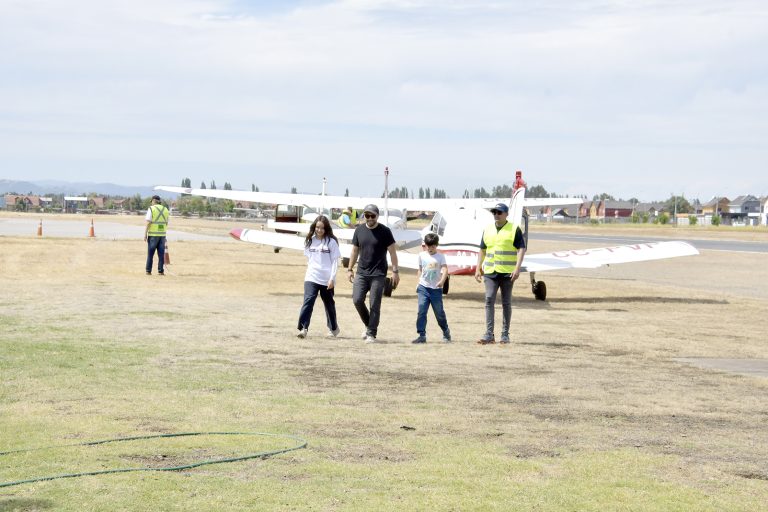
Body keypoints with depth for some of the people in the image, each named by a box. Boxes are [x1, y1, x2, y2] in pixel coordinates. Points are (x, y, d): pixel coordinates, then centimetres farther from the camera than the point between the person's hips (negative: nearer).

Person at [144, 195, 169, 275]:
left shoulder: (151, 209, -7)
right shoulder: (165, 210, 8)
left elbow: (148, 223, -12)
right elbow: (166, 223, 12)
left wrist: (145, 234, -9)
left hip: (153, 234, -3)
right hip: (162, 234, 3)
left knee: (150, 253, 5)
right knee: (161, 253, 5)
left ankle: (148, 271, 6)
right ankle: (160, 271, 1)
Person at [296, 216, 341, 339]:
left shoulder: (331, 242, -5)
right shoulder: (310, 241, 8)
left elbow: (335, 261, -6)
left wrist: (332, 278, -12)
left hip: (327, 280, -2)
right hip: (311, 278, 2)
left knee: (329, 304, 13)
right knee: (308, 301, -16)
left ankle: (333, 328, 33)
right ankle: (303, 328, -23)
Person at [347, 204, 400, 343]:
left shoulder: (384, 231, -4)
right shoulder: (359, 230, 7)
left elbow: (392, 252, -3)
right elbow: (355, 250, 16)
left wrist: (395, 271, -7)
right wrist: (350, 269, 15)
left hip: (378, 274, -4)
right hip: (362, 273, 4)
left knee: (375, 305, -3)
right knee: (357, 300, -5)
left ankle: (371, 334, 3)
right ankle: (369, 325, 17)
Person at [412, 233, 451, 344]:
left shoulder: (440, 256, -2)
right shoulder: (422, 255, 8)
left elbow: (445, 269, -14)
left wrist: (442, 281, -32)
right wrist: (419, 283, 12)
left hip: (436, 289, -2)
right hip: (423, 288, 2)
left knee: (439, 313, 4)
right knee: (421, 311, -9)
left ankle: (446, 332, 27)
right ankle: (422, 335, -7)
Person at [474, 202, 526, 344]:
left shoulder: (515, 229, -1)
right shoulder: (488, 229, 13)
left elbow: (521, 249, -6)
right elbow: (482, 250, 18)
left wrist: (517, 268, -17)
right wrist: (478, 268, 11)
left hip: (507, 273, -3)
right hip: (490, 272, 3)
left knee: (506, 303, 4)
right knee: (489, 300, -9)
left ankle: (505, 335, 10)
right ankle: (489, 335, -11)